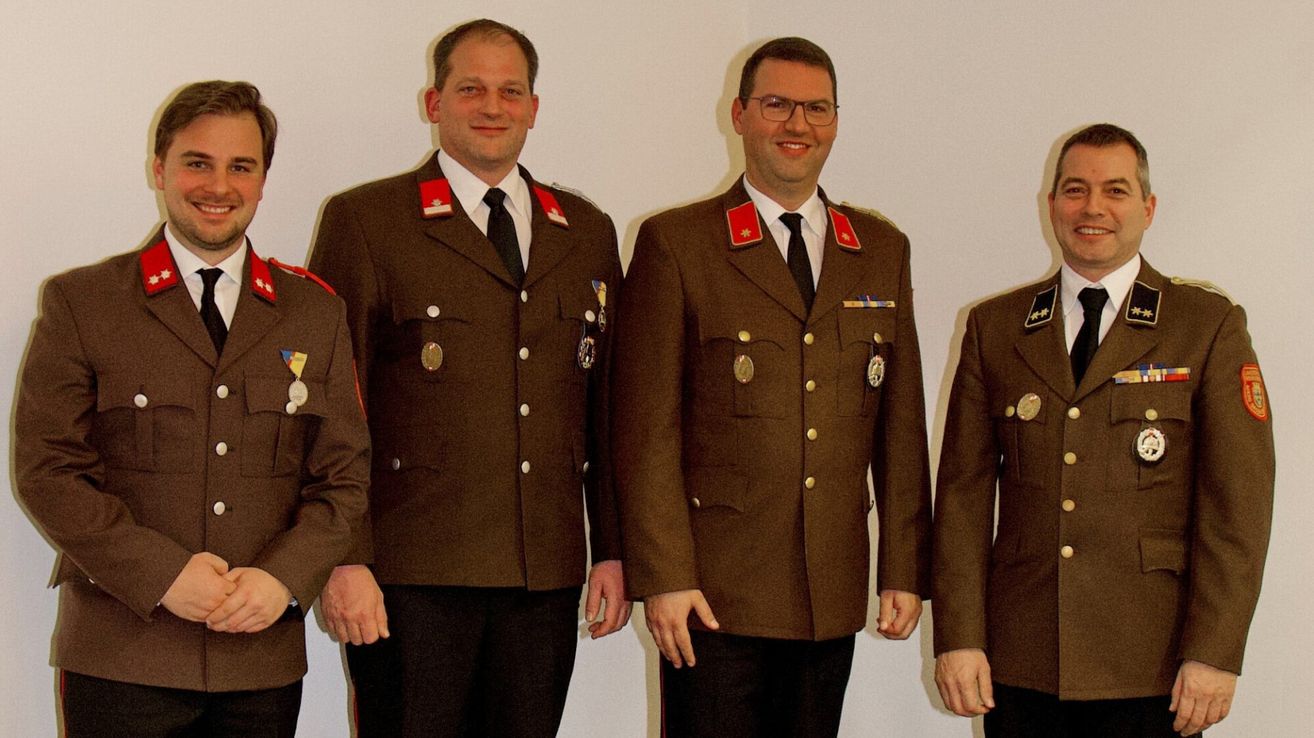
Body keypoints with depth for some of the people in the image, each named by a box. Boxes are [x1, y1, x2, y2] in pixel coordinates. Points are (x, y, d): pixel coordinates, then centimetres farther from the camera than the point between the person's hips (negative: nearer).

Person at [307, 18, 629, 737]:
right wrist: (345, 561, -11)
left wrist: (611, 551, 10)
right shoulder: (364, 220, 0)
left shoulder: (586, 232, 14)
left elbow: (604, 404, 14)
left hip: (546, 576, 4)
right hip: (411, 576, -4)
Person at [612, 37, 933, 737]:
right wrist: (663, 577, -11)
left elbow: (901, 424, 11)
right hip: (714, 593, -4)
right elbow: (647, 429, -6)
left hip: (833, 595, 4)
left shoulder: (882, 250, 12)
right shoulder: (676, 244, -1)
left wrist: (906, 569, 7)